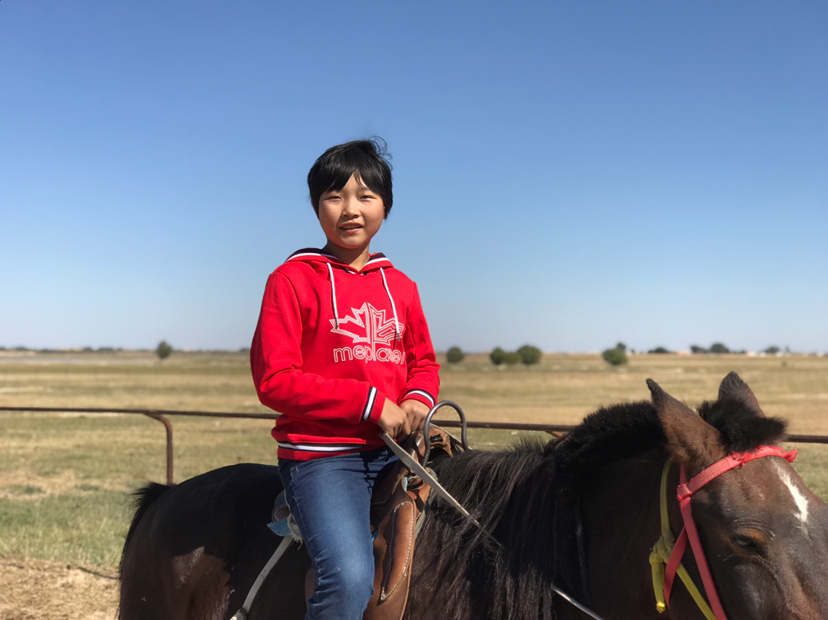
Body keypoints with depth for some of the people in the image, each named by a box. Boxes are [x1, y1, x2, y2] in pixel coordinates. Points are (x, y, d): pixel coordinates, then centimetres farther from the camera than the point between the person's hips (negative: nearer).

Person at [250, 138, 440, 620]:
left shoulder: (401, 287, 14)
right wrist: (370, 403, -14)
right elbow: (274, 380, -9)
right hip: (321, 455, -6)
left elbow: (424, 363, 23)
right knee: (350, 580, -25)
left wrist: (418, 400, -3)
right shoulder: (294, 279, -2)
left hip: (393, 450, 6)